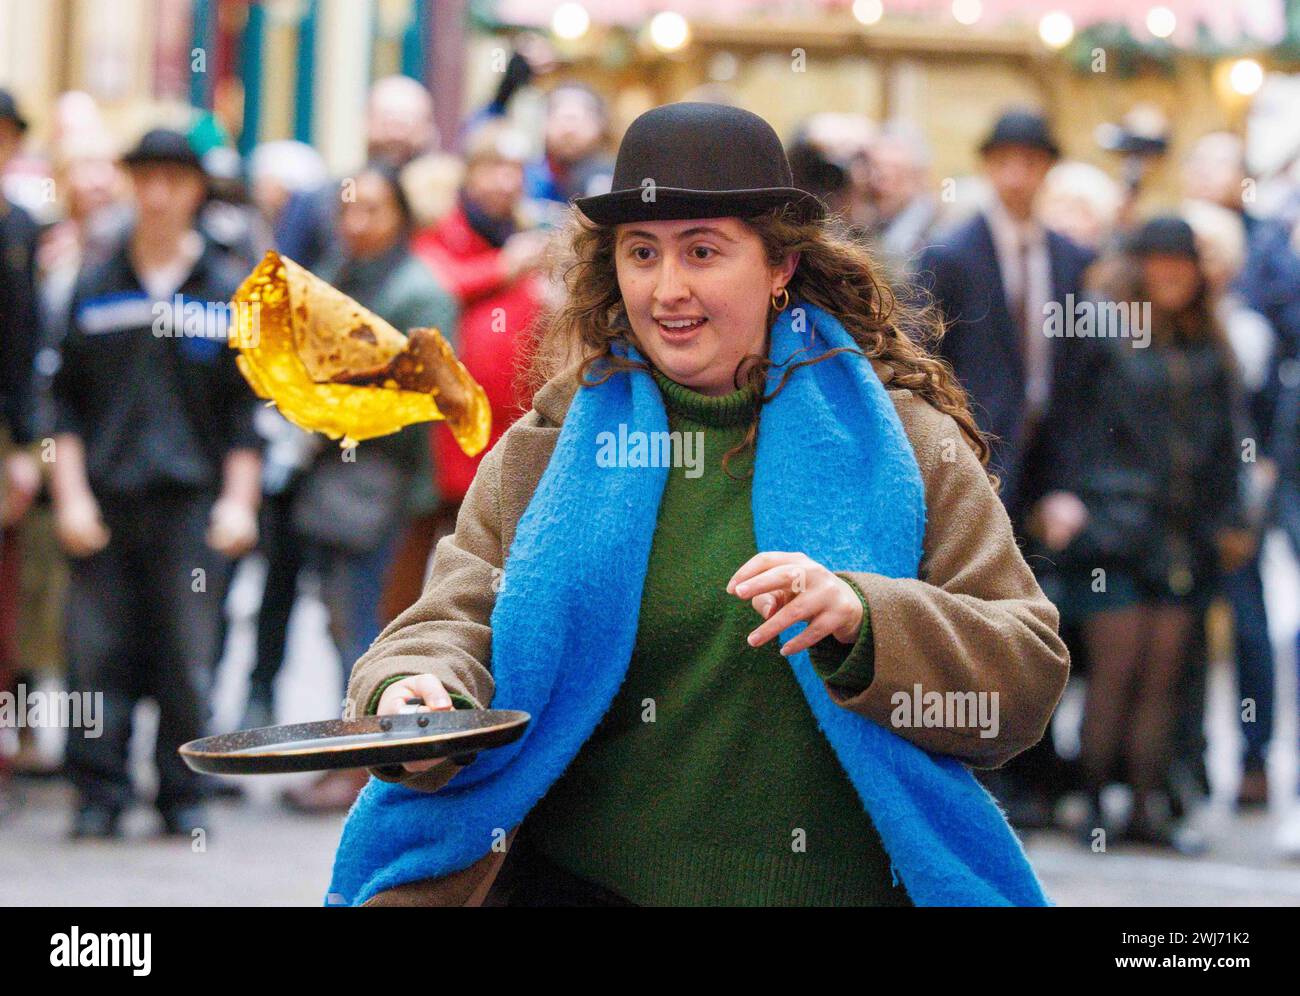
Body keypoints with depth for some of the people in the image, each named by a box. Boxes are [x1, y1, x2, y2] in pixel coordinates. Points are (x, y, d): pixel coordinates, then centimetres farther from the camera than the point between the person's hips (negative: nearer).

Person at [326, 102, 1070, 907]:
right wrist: (415, 693, -16)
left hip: (839, 884, 0)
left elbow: (1031, 678, 3)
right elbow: (455, 622, 7)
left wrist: (861, 618, -14)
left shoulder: (904, 442, 8)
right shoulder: (541, 451, 14)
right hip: (579, 882, 0)